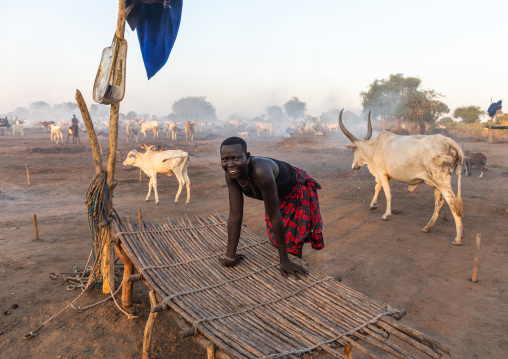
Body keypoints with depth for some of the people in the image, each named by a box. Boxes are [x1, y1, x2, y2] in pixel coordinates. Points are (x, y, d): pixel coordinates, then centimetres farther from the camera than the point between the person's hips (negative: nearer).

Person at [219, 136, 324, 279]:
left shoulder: (260, 171, -45)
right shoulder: (231, 174, -25)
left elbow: (274, 217, -38)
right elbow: (235, 215, -20)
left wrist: (284, 261, -30)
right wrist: (229, 257, -17)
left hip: (297, 191, -5)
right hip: (278, 196, 6)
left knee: (292, 242, -2)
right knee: (275, 240, 20)